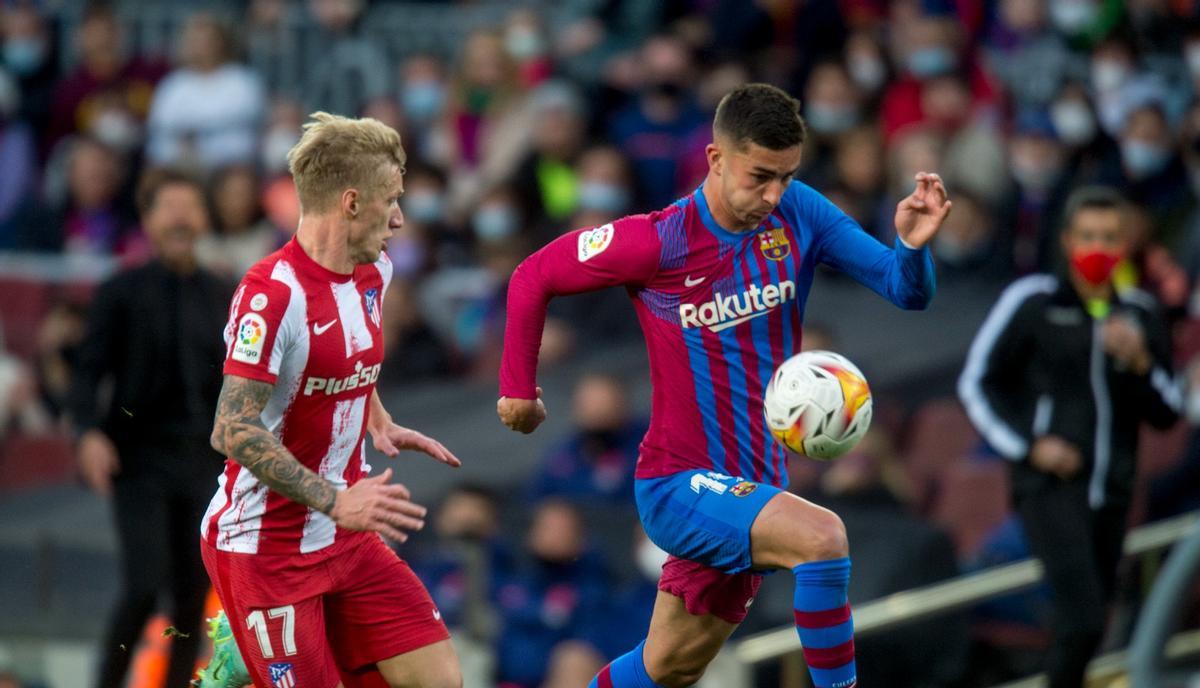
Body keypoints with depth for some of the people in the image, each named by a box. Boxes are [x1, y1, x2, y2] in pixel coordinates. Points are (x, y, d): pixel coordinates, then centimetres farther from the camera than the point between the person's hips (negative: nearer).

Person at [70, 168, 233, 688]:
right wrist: (89, 432, -21)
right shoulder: (121, 294, -1)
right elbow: (88, 372, -5)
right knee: (145, 588, -14)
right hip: (140, 462, -4)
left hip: (204, 464, 4)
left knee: (193, 596, 3)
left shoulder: (225, 298, 10)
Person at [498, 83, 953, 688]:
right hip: (678, 486, -6)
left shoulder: (798, 214, -5)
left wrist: (913, 247, -31)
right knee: (821, 536, -31)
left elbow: (908, 292, -9)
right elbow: (534, 277, -3)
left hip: (754, 488, 6)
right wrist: (518, 388, 0)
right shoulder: (659, 241, -16)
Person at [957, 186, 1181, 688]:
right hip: (1051, 488, -5)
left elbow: (1167, 414, 11)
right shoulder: (1031, 302, -3)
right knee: (1083, 621, -19)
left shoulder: (1140, 315, 9)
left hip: (1111, 493, 5)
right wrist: (1028, 444, -8)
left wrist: (1139, 363, -8)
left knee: (1085, 626, 9)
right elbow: (977, 383, 3)